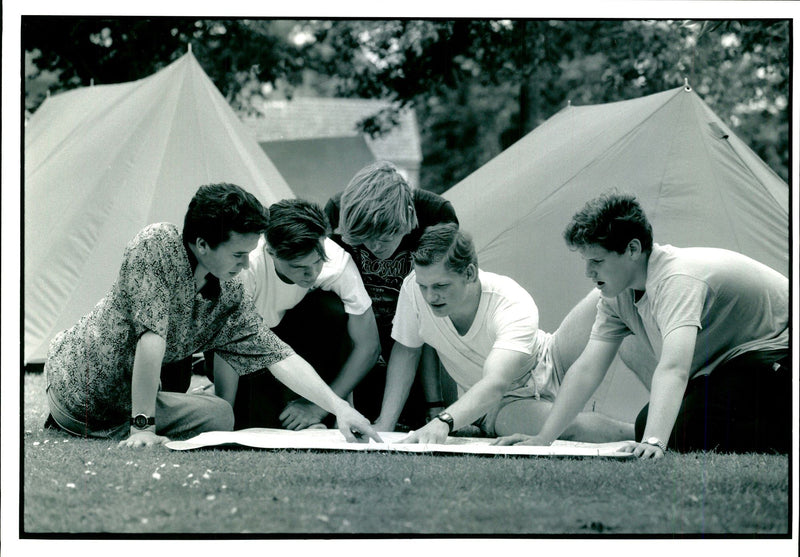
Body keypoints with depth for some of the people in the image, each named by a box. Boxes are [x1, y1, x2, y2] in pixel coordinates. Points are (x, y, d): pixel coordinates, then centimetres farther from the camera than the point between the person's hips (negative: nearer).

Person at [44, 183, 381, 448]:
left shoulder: (230, 297, -5)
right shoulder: (157, 244, -25)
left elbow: (279, 356, -5)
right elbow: (151, 336, -30)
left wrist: (340, 408, -16)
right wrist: (143, 426, -33)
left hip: (123, 399, 7)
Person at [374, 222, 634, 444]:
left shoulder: (515, 307, -35)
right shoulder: (414, 289, -25)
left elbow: (494, 384, -50)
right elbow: (405, 353, -7)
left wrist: (443, 422, -66)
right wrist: (383, 427, -14)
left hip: (549, 366, -1)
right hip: (501, 408, 1)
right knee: (573, 428, -35)